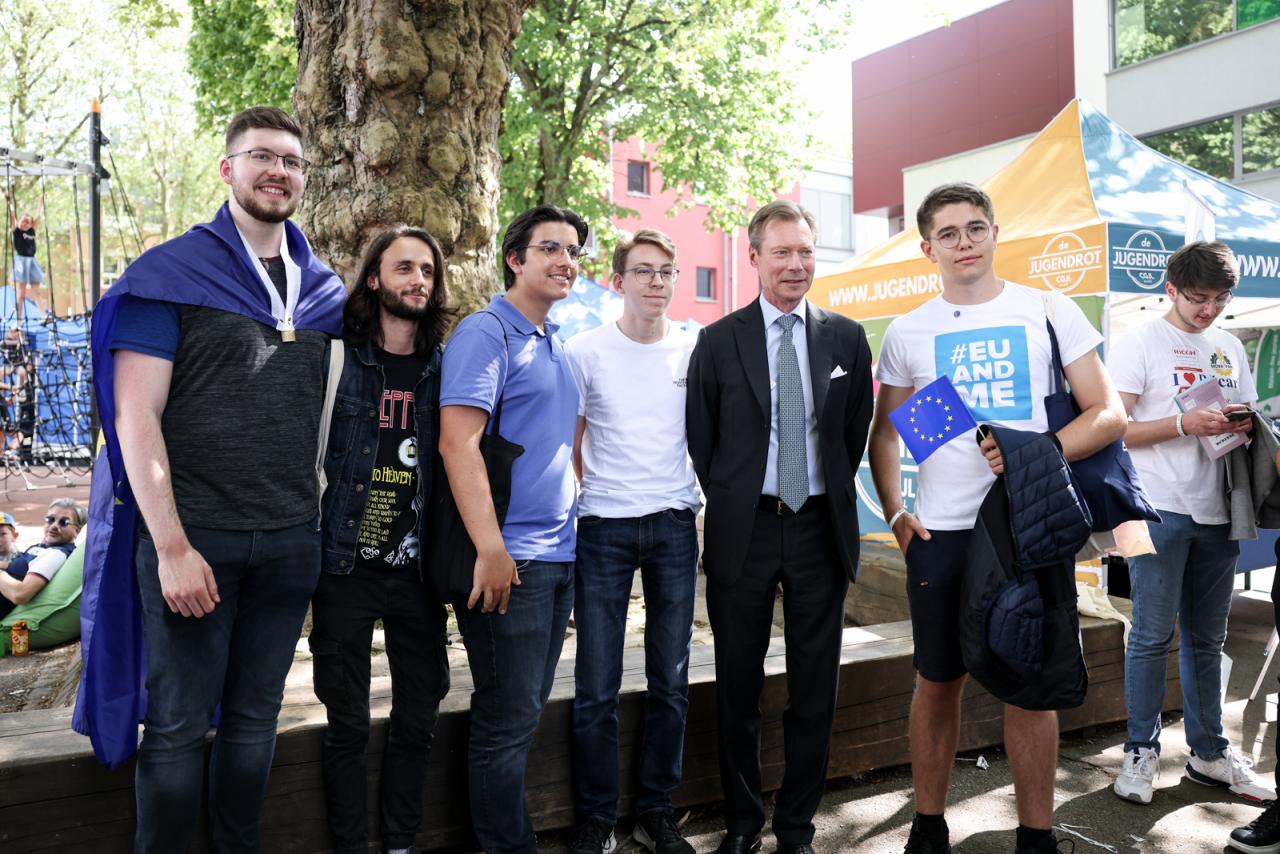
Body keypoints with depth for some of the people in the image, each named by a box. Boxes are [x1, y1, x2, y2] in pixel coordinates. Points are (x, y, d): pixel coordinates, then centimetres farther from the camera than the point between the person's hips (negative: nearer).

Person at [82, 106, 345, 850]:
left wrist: (315, 521, 7)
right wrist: (172, 547, -15)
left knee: (256, 718, 15)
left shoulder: (324, 290, 10)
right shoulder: (171, 272, -3)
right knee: (179, 726, 5)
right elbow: (136, 415, -9)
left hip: (291, 540, 4)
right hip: (193, 536, -4)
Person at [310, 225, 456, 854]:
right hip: (346, 565, -2)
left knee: (417, 717, 11)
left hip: (417, 567, 3)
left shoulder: (446, 367, 5)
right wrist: (311, 542, -3)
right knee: (348, 724, 8)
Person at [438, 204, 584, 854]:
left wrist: (566, 526, 16)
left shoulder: (556, 347, 16)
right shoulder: (486, 332, -9)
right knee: (508, 718, 1)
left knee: (526, 710, 17)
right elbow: (457, 441, -19)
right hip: (508, 559, -8)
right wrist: (491, 550, -22)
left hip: (558, 556, 9)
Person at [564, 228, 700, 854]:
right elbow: (568, 443, 8)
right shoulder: (584, 351, 0)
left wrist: (708, 505, 7)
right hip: (604, 528, -2)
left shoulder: (697, 351, 5)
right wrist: (600, 492, 3)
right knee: (597, 688, 2)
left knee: (671, 681, 9)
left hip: (675, 526, 2)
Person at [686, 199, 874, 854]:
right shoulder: (719, 340, -1)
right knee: (738, 689, 10)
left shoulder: (846, 337, 4)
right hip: (743, 531, -1)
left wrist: (834, 496, 8)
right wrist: (730, 505, 6)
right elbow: (700, 438, 4)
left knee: (815, 689, 9)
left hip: (820, 528, 2)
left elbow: (856, 431, 11)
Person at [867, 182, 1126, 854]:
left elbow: (1108, 415, 0)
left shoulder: (1049, 312, 2)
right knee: (937, 681, 9)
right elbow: (885, 432, 14)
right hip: (941, 531, 1)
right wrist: (895, 513, 3)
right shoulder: (907, 333, 5)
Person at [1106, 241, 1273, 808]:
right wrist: (1184, 425, -19)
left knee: (1207, 638, 13)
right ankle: (1142, 751, 10)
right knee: (1152, 635, -2)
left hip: (1216, 511, 6)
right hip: (1160, 509, -5)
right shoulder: (1139, 344, -3)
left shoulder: (1230, 348, 15)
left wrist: (1242, 425, -2)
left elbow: (1247, 420, 21)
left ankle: (1209, 751, 24)